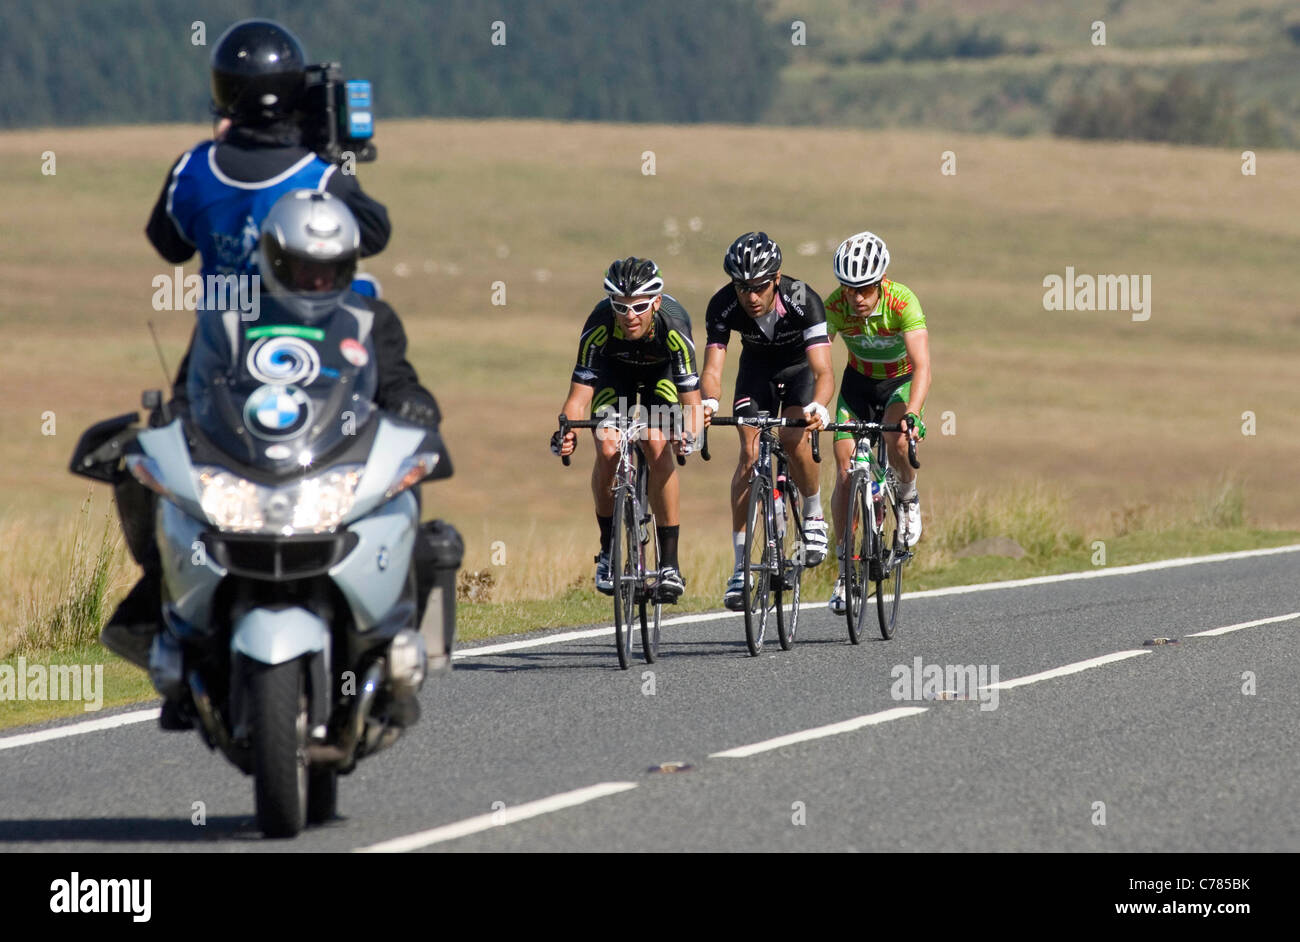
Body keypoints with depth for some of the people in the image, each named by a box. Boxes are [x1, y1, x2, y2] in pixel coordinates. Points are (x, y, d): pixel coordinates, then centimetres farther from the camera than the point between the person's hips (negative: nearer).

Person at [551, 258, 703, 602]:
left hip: (661, 371, -1)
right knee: (608, 451, -20)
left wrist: (691, 435, -56)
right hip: (614, 368, 1)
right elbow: (579, 394, -35)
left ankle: (669, 561, -17)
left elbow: (691, 400, -35)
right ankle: (608, 550, 2)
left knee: (657, 447, -24)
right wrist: (567, 432, -55)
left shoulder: (674, 326, -38)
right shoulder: (600, 327, -37)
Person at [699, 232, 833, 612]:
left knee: (793, 439, -27)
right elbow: (713, 366, -34)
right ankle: (741, 567, -12)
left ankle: (814, 516, 1)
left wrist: (817, 406, -63)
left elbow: (822, 371, -42)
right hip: (757, 368, 2)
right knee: (749, 453, -15)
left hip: (799, 366, -2)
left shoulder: (803, 300, -36)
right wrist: (709, 402, -56)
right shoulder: (723, 306, -29)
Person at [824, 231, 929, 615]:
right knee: (844, 473, -8)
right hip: (859, 380, 2)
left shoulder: (902, 302, -32)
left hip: (901, 381, -2)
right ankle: (844, 567, 4)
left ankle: (909, 497, -1)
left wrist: (912, 414, -54)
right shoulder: (834, 306, -25)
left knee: (896, 440, -33)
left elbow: (922, 364, -40)